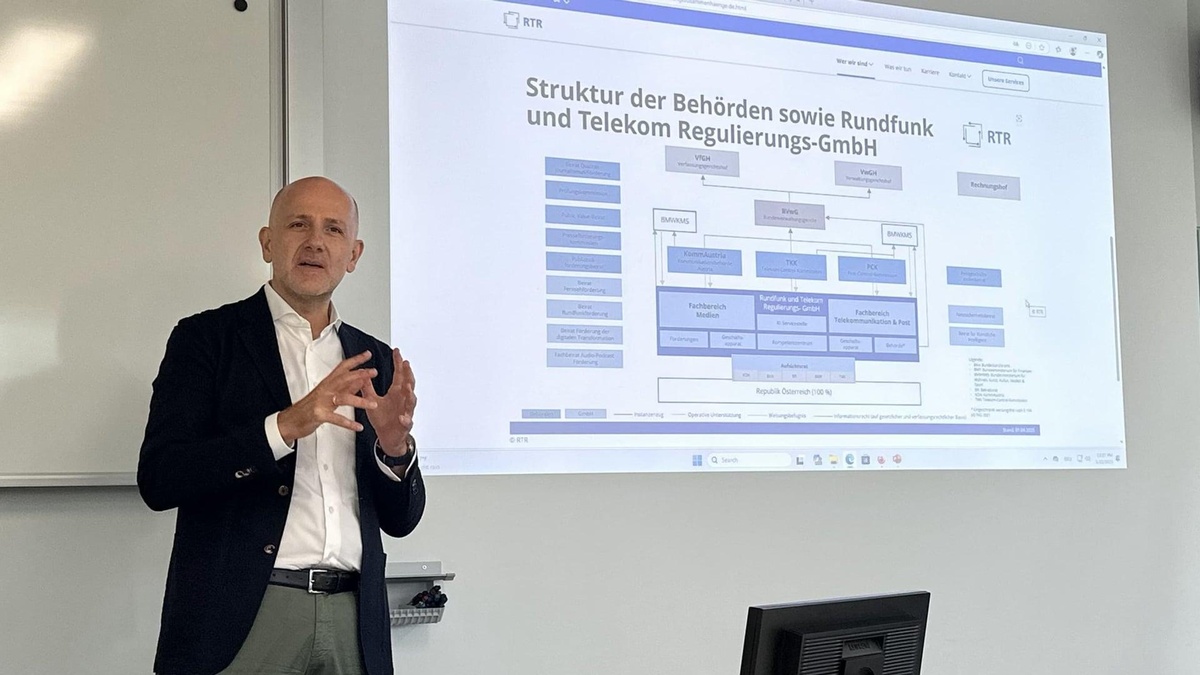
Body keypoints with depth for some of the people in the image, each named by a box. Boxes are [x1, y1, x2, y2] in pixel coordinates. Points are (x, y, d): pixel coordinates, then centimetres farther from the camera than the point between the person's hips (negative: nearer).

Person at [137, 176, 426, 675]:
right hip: (241, 618, -4)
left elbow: (400, 519, 10)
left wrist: (395, 446, -10)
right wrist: (285, 424, -21)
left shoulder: (376, 361, 10)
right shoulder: (206, 337, 0)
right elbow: (158, 479, -10)